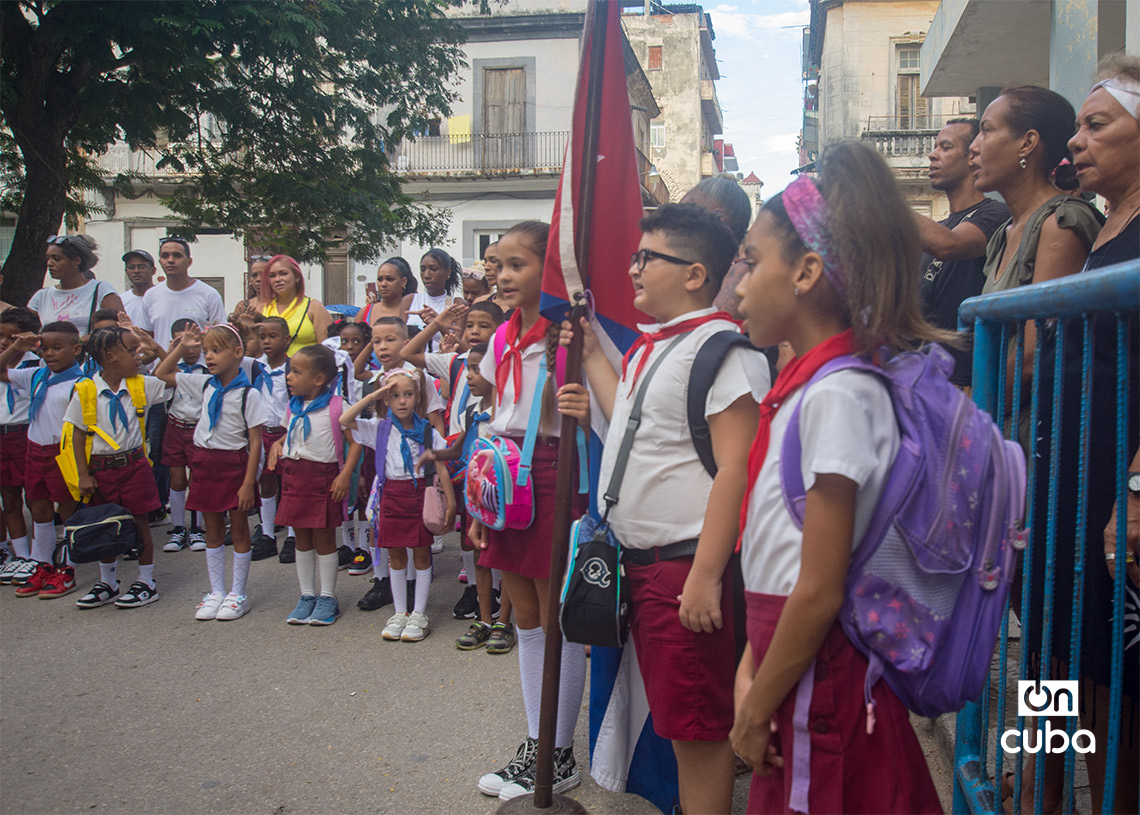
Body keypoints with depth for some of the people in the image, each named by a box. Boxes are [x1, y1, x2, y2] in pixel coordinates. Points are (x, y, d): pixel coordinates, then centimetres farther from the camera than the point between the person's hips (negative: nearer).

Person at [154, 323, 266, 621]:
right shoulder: (205, 384, 4)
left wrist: (248, 483, -17)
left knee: (238, 528, 6)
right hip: (205, 462, 6)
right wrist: (181, 347, 4)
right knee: (213, 530, 13)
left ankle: (238, 594, 16)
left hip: (234, 464, -5)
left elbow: (255, 441, -13)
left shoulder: (248, 394, -13)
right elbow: (162, 374, 17)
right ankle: (216, 591, 23)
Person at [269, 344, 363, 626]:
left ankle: (328, 597, 16)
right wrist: (277, 444, 5)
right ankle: (307, 595, 24)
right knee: (302, 539, 13)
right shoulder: (293, 406, 9)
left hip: (323, 476, -6)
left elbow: (355, 441, -11)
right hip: (294, 474, 6)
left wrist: (345, 475, -19)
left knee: (324, 539, 4)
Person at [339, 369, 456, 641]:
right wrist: (371, 396, -10)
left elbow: (441, 468, -1)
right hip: (392, 495, 2)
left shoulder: (428, 432, -1)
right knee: (396, 555, 10)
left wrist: (451, 502, -5)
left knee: (421, 554, 4)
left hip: (420, 494, -1)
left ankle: (419, 613, 15)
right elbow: (344, 420, -9)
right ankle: (400, 612, 21)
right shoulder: (379, 429, 2)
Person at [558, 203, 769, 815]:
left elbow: (736, 469, -21)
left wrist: (706, 575, -23)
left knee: (700, 724, 3)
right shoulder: (649, 346, 14)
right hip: (640, 559, 9)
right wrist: (591, 355, 24)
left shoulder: (719, 345, -15)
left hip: (686, 563, -9)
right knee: (671, 716, 21)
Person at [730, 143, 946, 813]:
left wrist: (757, 711, -10)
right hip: (797, 661, 8)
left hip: (820, 676, -8)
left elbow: (820, 592, -20)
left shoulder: (838, 394, -19)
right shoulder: (809, 385, 8)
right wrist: (751, 671, 12)